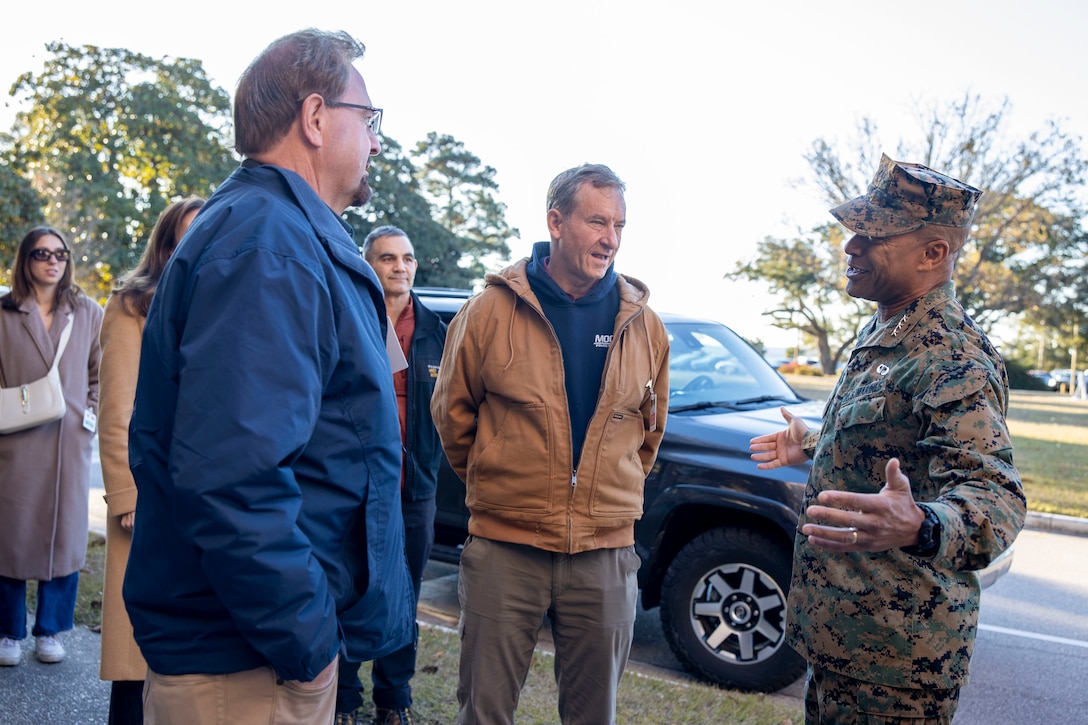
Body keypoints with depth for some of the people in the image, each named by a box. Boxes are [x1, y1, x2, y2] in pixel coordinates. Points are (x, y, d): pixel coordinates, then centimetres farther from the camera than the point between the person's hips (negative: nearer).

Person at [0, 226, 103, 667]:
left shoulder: (87, 313, 8)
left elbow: (102, 372, 11)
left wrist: (94, 414, 0)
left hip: (70, 440, 1)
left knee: (64, 531, 6)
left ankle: (50, 630, 20)